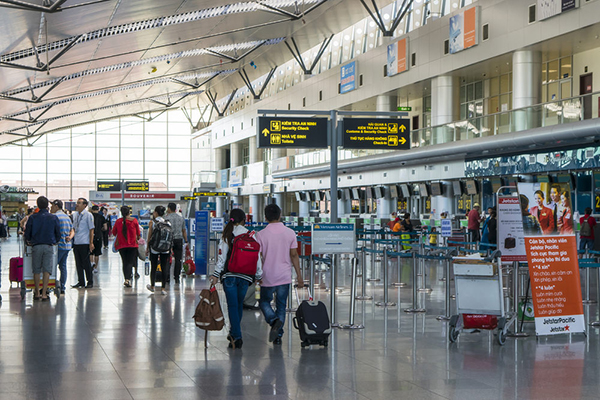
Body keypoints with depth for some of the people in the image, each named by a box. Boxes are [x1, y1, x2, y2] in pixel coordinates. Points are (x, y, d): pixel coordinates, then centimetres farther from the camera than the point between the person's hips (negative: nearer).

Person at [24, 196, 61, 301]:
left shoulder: (32, 218, -2)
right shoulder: (54, 218, 0)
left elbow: (27, 233, 4)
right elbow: (58, 232, 7)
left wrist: (28, 242, 23)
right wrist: (55, 242, 25)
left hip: (36, 246, 0)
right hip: (49, 246, 0)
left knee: (36, 271, 9)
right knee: (47, 270, 0)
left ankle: (37, 293, 13)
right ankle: (44, 294, -3)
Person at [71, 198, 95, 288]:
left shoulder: (88, 215, -5)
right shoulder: (75, 214, 13)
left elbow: (91, 229, -6)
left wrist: (91, 243, -10)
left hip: (84, 243, -6)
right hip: (76, 242, 6)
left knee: (86, 263, -1)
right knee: (78, 263, 9)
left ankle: (90, 282, 8)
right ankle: (80, 282, 17)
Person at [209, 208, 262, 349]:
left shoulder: (227, 235, -3)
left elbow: (222, 256, -7)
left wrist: (216, 274, -3)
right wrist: (258, 275, 13)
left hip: (229, 275, -2)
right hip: (245, 276, 2)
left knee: (232, 306, -1)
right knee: (239, 304, 17)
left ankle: (237, 337, -10)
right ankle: (234, 333, 29)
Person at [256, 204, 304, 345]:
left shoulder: (261, 234, -7)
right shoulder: (290, 233, -2)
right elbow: (294, 255, 0)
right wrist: (299, 276, 6)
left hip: (268, 277, -2)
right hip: (285, 276, 2)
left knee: (264, 302, 16)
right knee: (281, 306, 12)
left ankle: (274, 320, -13)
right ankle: (278, 335, 9)